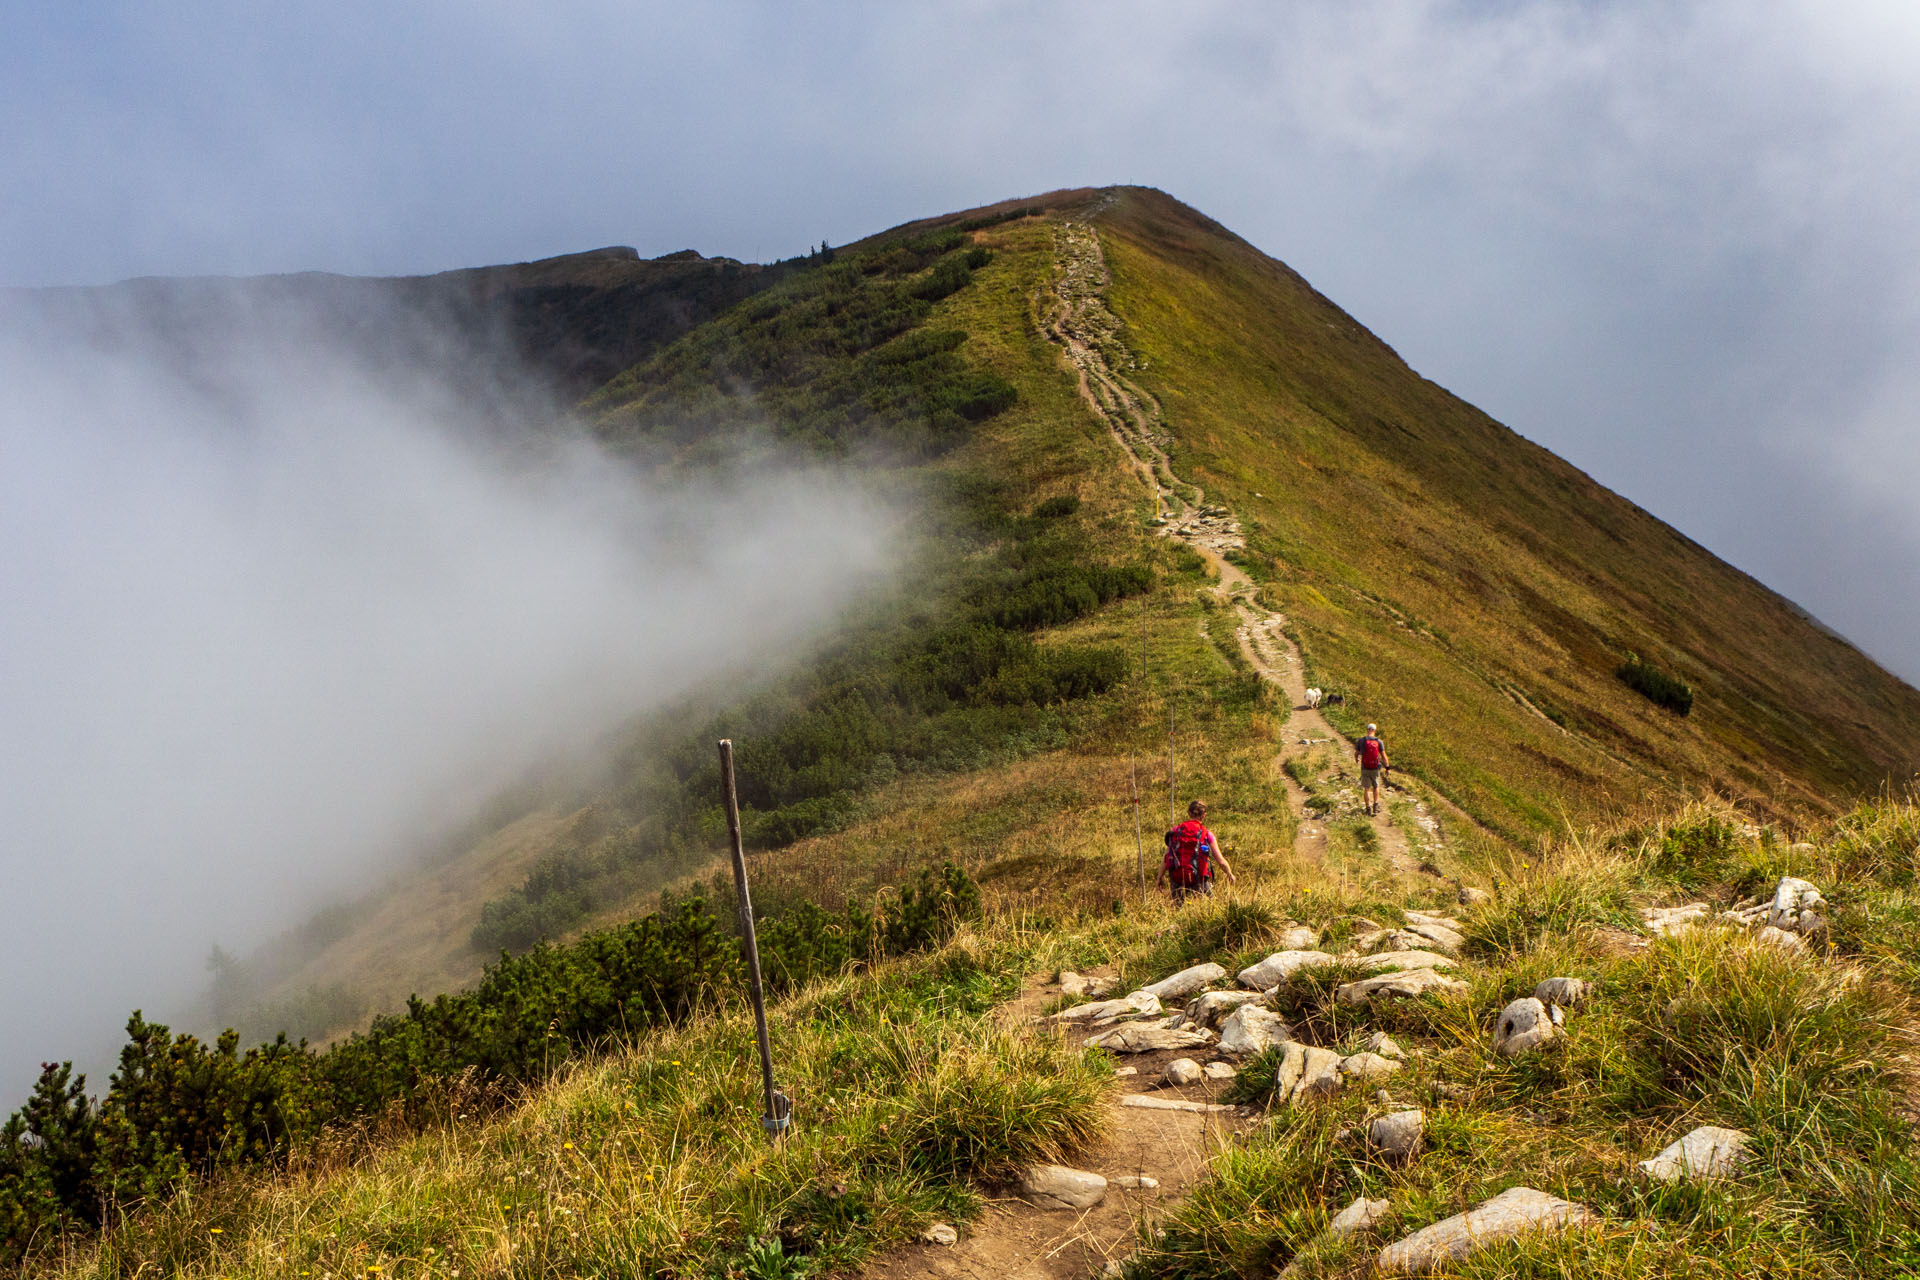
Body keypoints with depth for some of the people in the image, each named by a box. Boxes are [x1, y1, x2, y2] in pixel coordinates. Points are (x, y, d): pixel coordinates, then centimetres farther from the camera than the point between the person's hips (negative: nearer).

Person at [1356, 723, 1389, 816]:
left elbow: (1356, 754, 3)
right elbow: (1384, 756, -8)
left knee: (1366, 789, 11)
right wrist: (1387, 767, 5)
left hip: (1365, 768, -1)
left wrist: (1357, 760, 27)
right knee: (1376, 786, 22)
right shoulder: (1379, 742, -7)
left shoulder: (1361, 741, -8)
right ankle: (1375, 805, 16)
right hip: (1376, 768, 1)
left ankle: (1368, 808, 12)